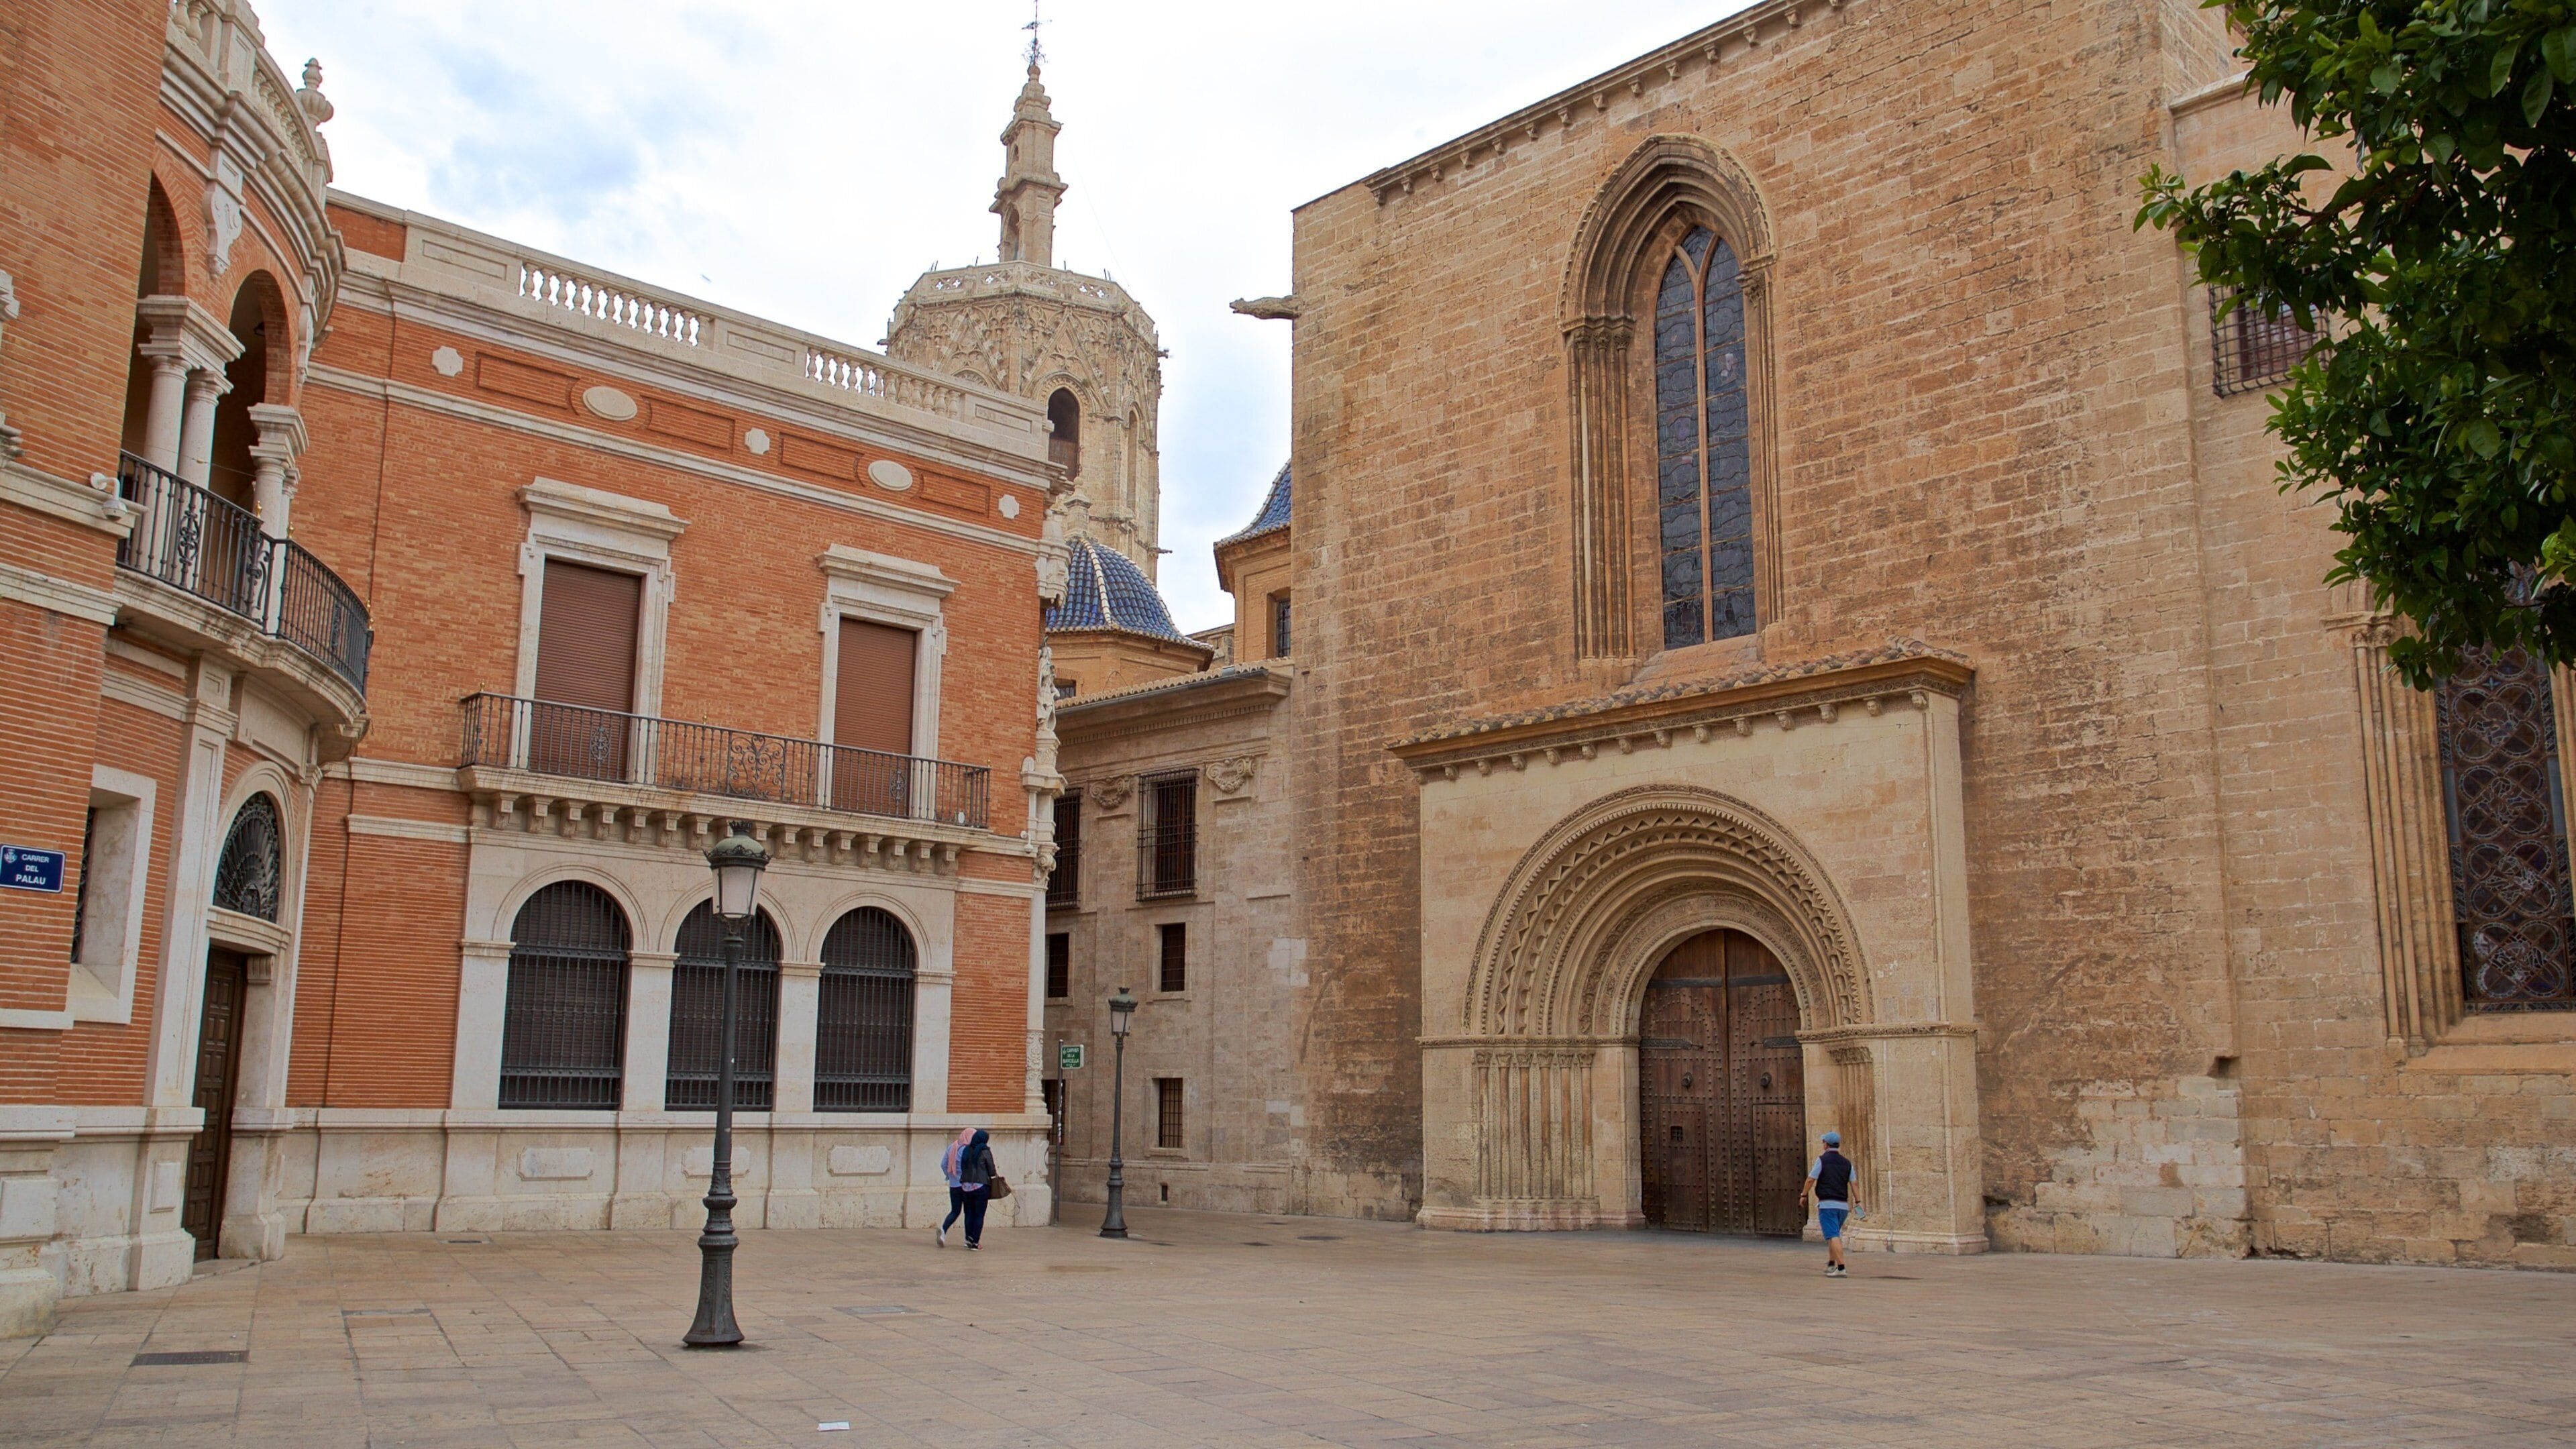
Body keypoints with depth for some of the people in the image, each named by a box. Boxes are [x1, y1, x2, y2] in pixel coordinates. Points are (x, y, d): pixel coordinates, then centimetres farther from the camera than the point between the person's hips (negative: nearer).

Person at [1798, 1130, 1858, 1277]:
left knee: (1833, 1236, -10)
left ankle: (1841, 1268, -19)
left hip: (1827, 1204, -6)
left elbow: (1811, 1179, -6)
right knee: (1834, 1235, 21)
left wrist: (1803, 1195, 5)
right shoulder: (1846, 1162, 11)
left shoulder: (1822, 1159, -4)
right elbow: (1853, 1183, 9)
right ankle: (1831, 1265, 26)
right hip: (1843, 1205, 6)